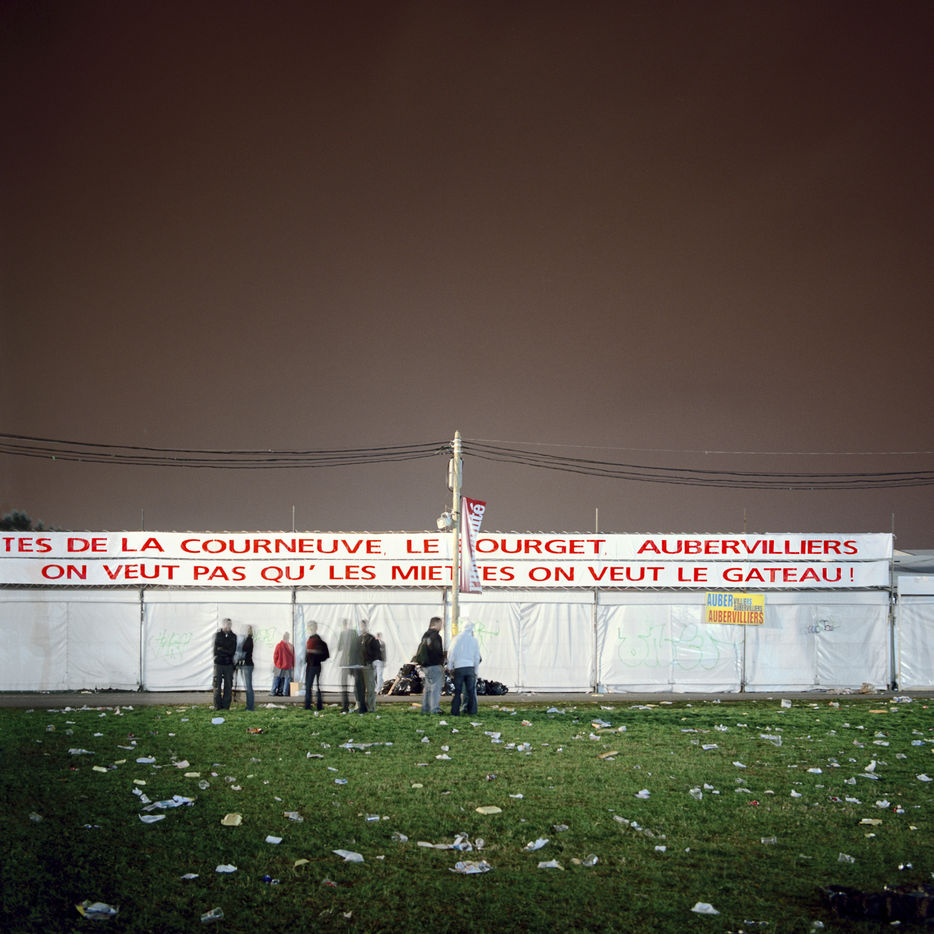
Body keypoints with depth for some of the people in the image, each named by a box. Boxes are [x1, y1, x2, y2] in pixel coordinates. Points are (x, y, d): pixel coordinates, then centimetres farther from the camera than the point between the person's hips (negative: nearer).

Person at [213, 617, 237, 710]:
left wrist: (221, 650, -7)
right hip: (218, 663, -1)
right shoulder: (218, 635, 3)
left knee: (228, 685, 0)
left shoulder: (233, 636, 7)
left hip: (229, 664, 1)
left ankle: (226, 706, 4)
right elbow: (216, 651, -4)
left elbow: (232, 651, -3)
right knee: (217, 685, -3)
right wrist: (227, 652, -9)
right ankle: (217, 706, 1)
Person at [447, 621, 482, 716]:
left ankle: (455, 711, -4)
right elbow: (477, 657, 8)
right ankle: (471, 710, 6)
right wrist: (476, 671, 16)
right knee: (471, 690, 7)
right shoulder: (474, 640, 4)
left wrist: (450, 668, 10)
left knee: (457, 691, 0)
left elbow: (451, 654, 1)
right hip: (470, 668, 1)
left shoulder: (457, 639, 0)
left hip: (459, 667, -1)